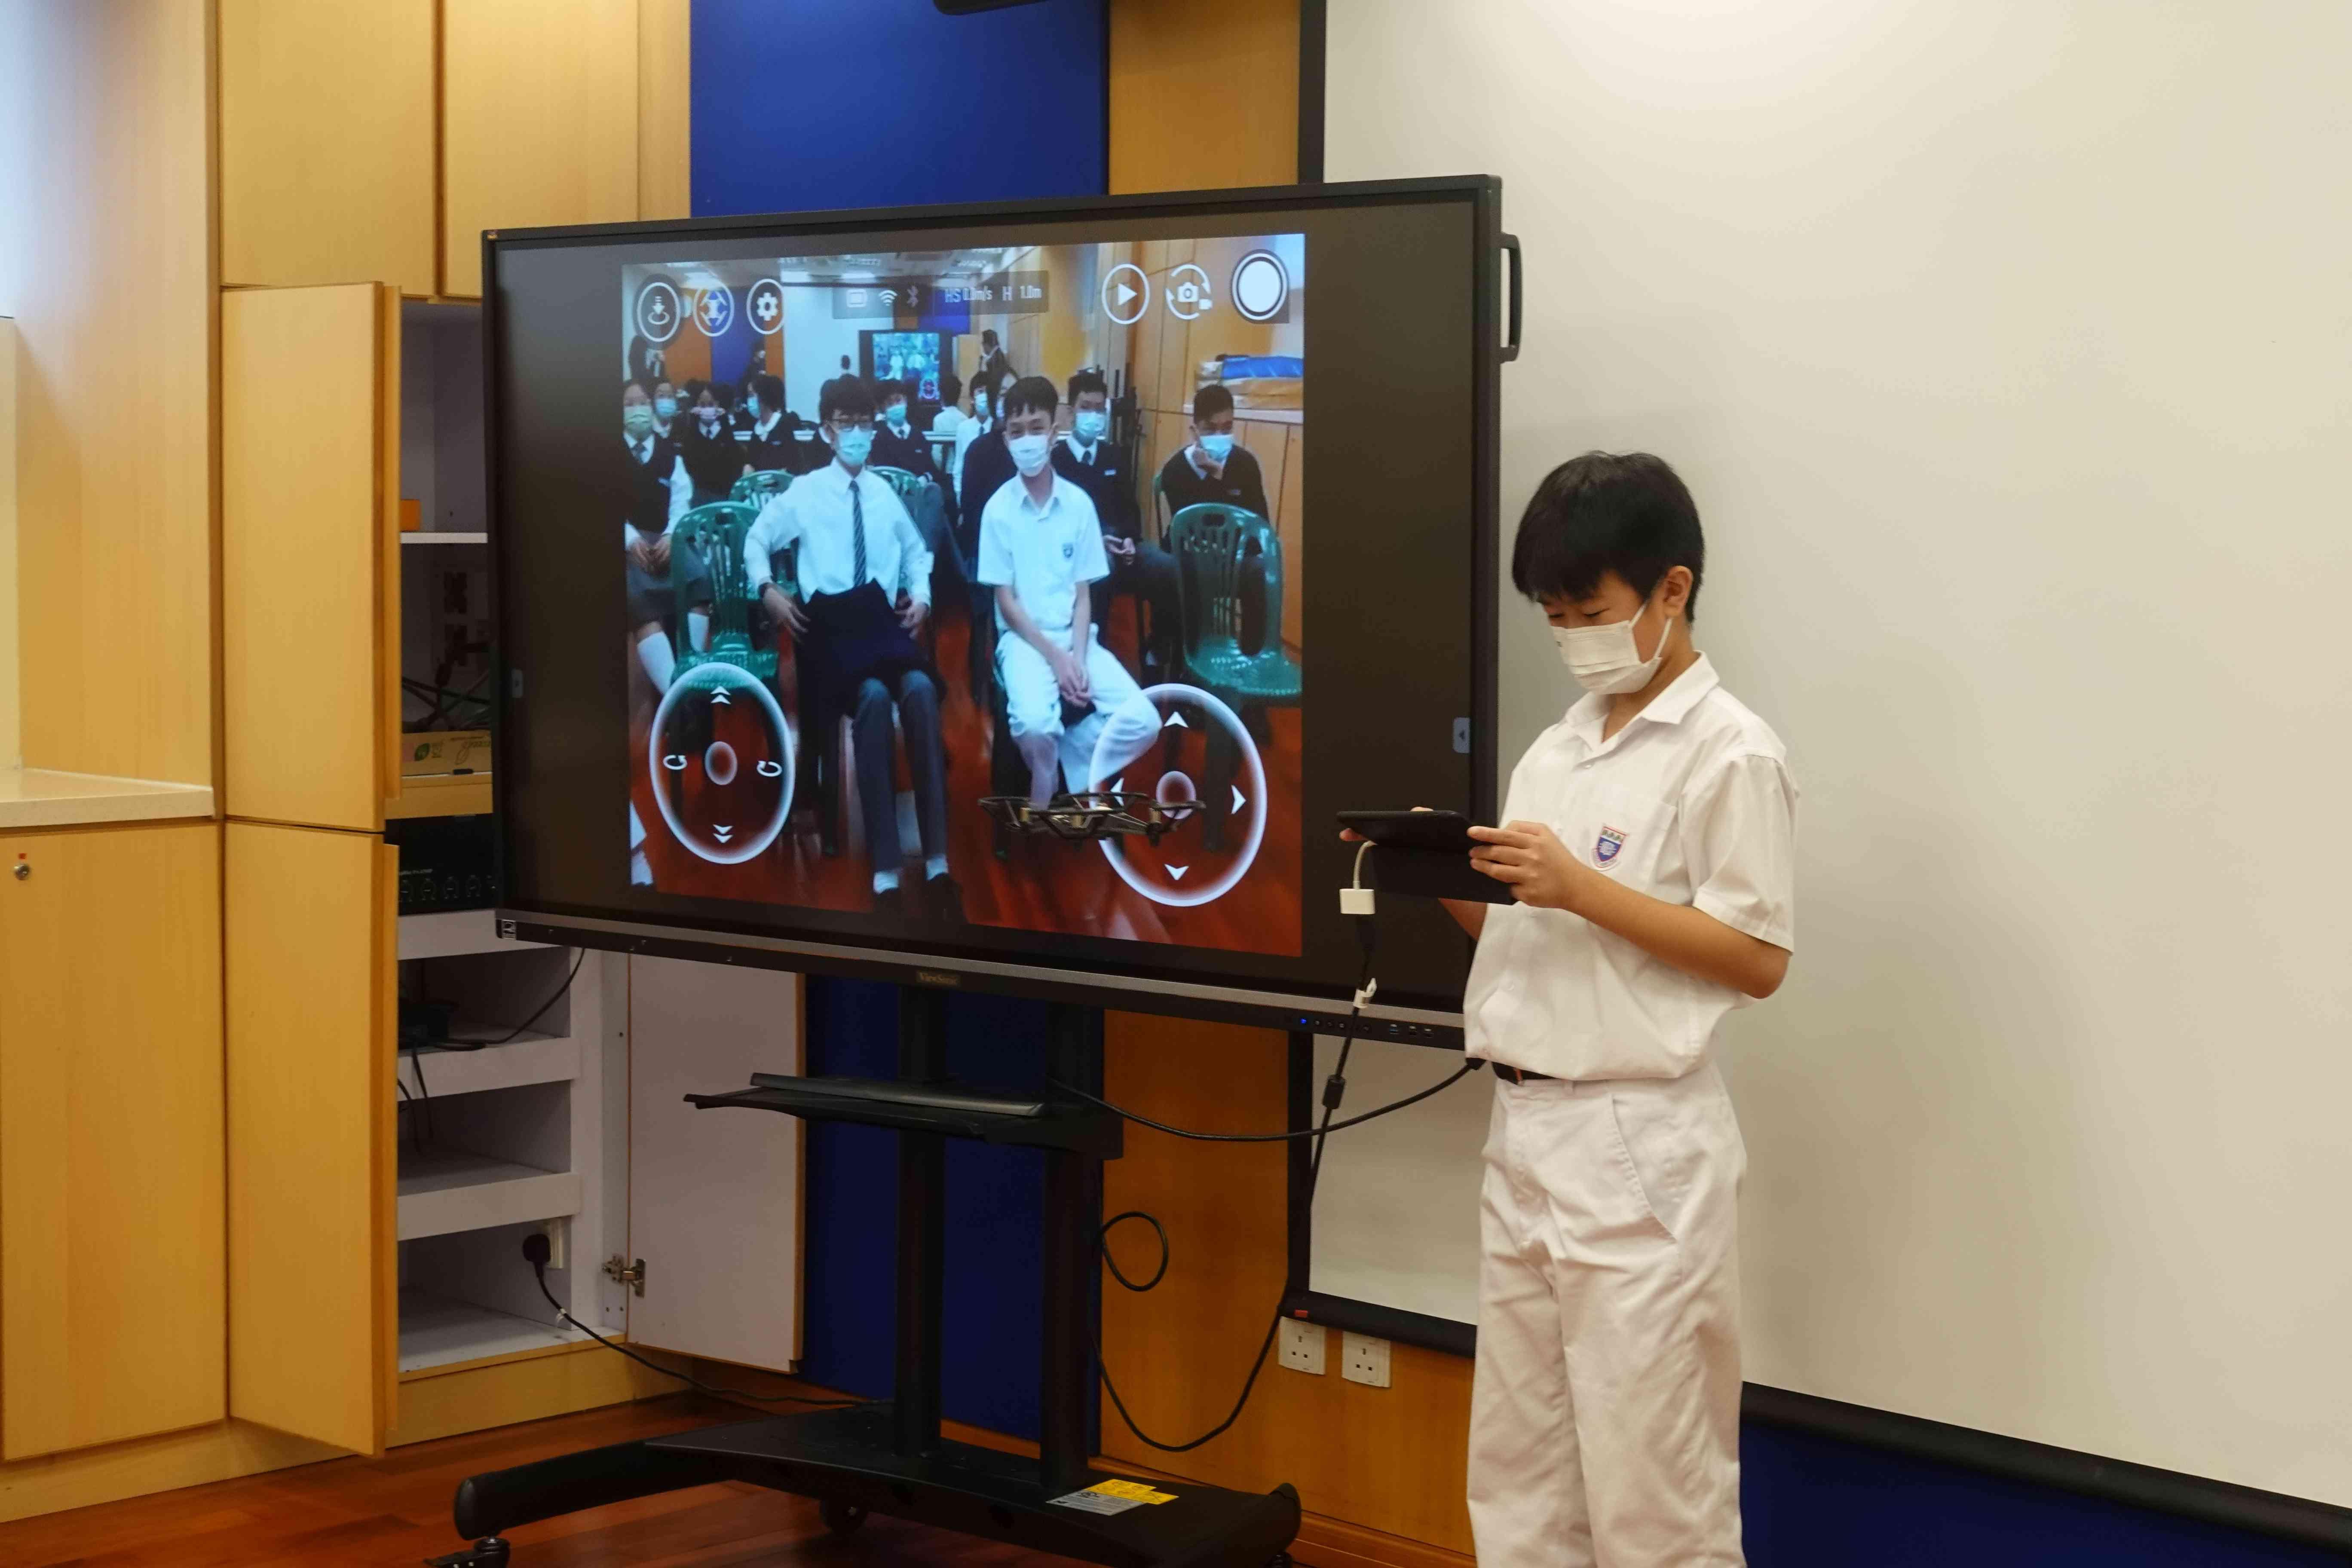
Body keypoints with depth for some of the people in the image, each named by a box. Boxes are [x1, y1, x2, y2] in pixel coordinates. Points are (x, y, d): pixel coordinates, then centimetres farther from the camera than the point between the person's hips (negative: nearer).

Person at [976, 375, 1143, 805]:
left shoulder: (1080, 504, 2)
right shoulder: (998, 509, -5)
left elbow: (1084, 595, 4)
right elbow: (1006, 600, -5)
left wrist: (1078, 658, -12)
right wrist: (1054, 657, -15)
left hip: (1076, 635, 3)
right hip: (1024, 637, -3)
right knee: (1034, 723, -34)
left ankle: (1077, 786, 4)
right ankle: (1045, 794, 1)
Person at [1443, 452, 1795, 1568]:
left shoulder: (1730, 754, -9)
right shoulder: (1557, 750, 15)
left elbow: (1758, 960, -13)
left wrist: (1581, 886, -19)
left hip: (1638, 1145, -8)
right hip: (1526, 1130, 8)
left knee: (1648, 1476, -3)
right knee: (1515, 1465, 13)